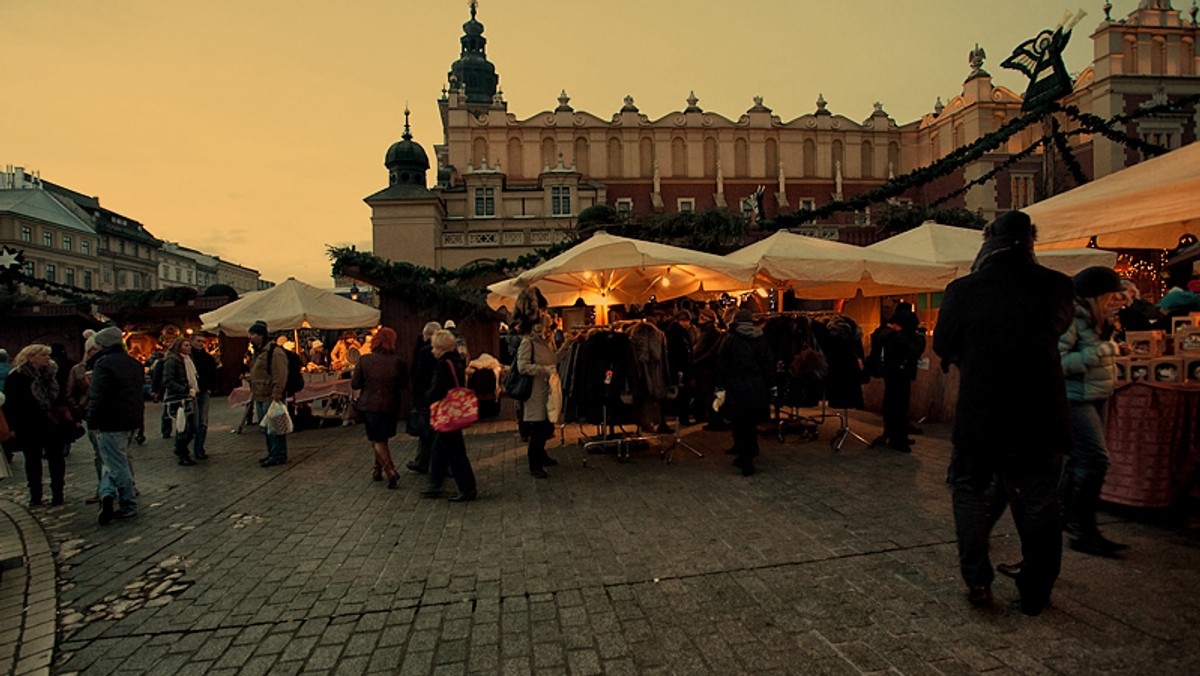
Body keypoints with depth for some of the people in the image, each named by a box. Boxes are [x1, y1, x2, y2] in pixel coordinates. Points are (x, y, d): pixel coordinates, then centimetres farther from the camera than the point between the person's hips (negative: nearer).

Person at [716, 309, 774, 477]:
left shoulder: (730, 339, -4)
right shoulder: (761, 340, 4)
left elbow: (722, 365, -6)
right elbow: (769, 365, 5)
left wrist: (720, 385, 3)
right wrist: (768, 388, 11)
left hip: (735, 389, -3)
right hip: (757, 390, 3)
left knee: (738, 425, 6)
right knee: (751, 424, 14)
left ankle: (745, 460, 4)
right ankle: (747, 459, 20)